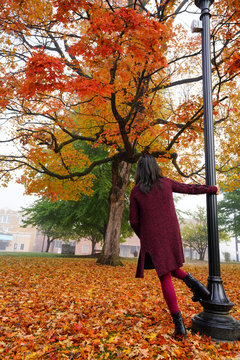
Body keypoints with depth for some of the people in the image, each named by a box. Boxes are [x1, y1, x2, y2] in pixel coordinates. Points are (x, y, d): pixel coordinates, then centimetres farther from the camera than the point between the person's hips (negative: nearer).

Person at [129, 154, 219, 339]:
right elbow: (190, 188, 11)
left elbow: (134, 221, -3)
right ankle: (191, 281, 4)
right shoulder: (166, 183, 0)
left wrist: (142, 237, 15)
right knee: (168, 267, 28)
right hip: (172, 236, 4)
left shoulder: (136, 192, -6)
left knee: (165, 278, 4)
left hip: (152, 238, -3)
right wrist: (212, 189, 26)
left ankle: (179, 324, 2)